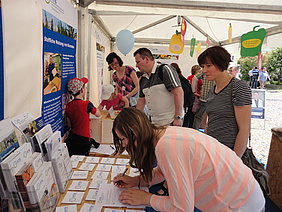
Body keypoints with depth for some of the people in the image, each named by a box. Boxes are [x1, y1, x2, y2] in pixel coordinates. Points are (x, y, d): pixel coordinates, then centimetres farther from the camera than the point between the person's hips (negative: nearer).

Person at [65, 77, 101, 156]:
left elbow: (69, 125, 9)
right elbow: (98, 114, 0)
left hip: (71, 139, 6)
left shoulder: (68, 106, 0)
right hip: (83, 139, -6)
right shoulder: (87, 104, -18)